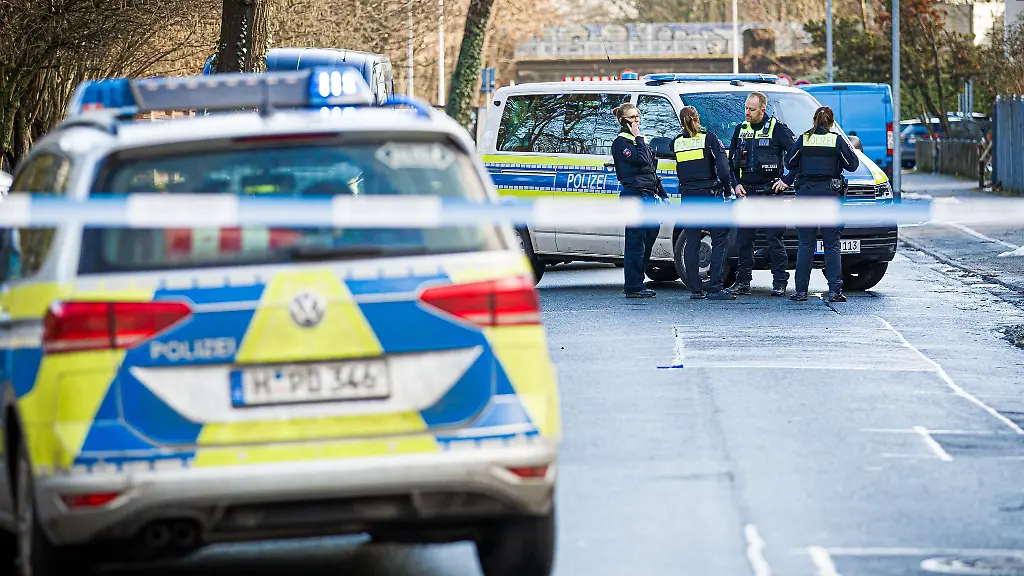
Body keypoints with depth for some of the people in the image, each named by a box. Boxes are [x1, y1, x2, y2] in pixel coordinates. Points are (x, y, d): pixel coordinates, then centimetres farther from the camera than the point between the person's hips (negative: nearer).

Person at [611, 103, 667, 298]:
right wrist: (638, 137, -10)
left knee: (648, 239, 10)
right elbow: (641, 160, -19)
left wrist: (660, 194, 24)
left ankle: (636, 284, 17)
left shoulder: (639, 141, 24)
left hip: (649, 196, 9)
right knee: (636, 242, -10)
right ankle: (633, 287, -9)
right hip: (634, 196, -9)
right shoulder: (621, 142, -5)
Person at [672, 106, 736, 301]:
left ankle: (695, 289, 8)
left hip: (687, 197, 3)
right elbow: (722, 167, -13)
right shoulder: (709, 139, -6)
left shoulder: (677, 143, 4)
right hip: (710, 196, -3)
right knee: (720, 240, 1)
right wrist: (728, 189, -2)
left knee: (692, 243, 9)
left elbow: (679, 171, 9)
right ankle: (715, 288, -8)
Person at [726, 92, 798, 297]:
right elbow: (731, 160, 22)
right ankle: (743, 282, 10)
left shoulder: (777, 129, -4)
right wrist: (736, 184, 9)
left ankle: (780, 282, -1)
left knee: (774, 238, -5)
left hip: (770, 192, -5)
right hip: (746, 193, 5)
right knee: (743, 238, 5)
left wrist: (787, 180, -8)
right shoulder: (741, 130, 12)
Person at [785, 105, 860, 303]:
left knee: (805, 244, 7)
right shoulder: (838, 140, -1)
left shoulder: (803, 139, 3)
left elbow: (789, 163, 6)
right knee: (832, 245, 3)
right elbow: (852, 164, 1)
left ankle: (801, 290, 5)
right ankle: (835, 291, -3)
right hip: (830, 194, -1)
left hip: (806, 193, 1)